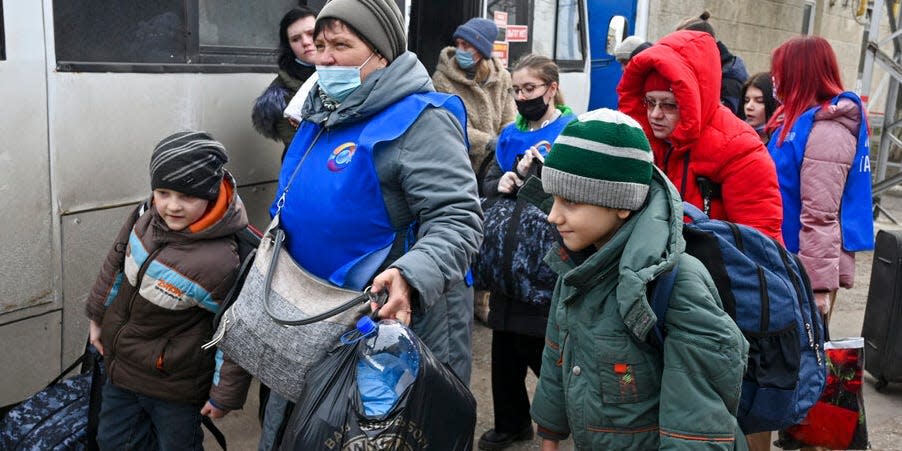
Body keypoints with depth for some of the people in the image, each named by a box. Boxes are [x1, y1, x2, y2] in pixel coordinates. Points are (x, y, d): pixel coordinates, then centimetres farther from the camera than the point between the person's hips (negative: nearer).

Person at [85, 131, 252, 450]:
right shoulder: (146, 219, -13)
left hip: (174, 388, -6)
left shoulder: (220, 262, -33)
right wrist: (98, 316, 18)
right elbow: (117, 265, 7)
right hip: (120, 364, 7)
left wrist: (225, 396, -13)